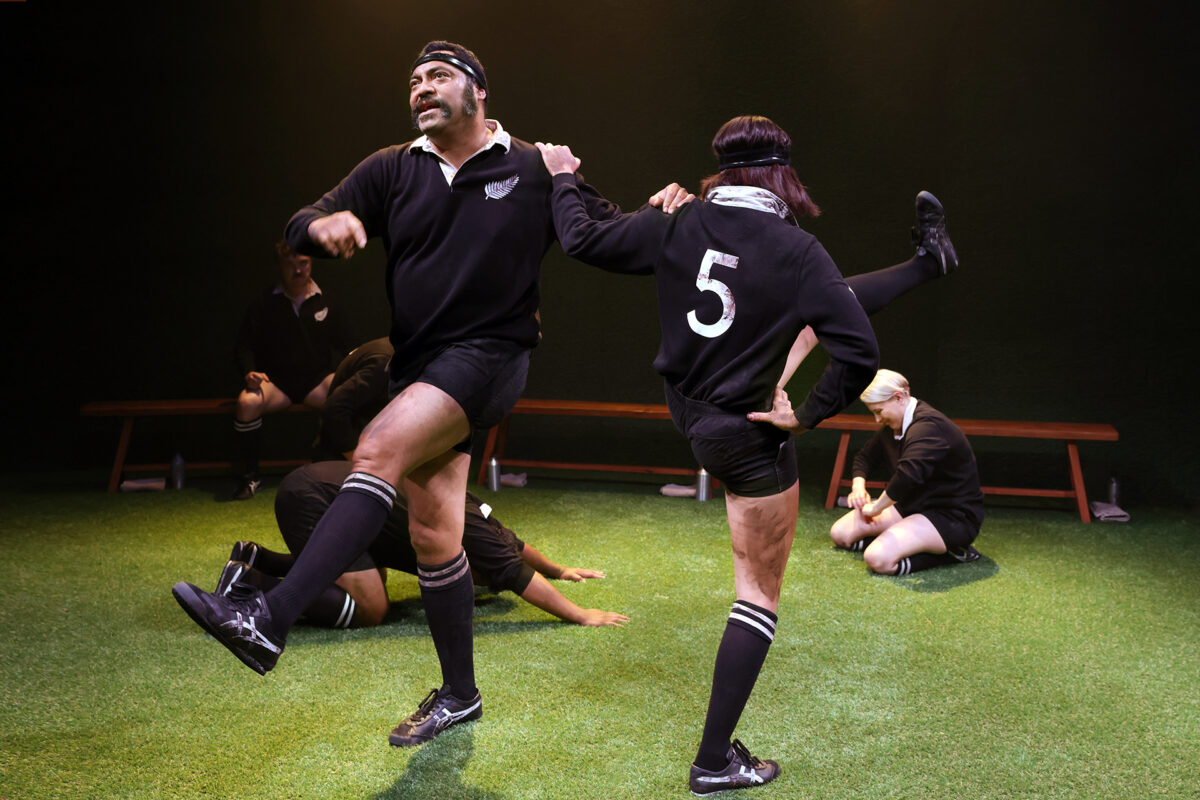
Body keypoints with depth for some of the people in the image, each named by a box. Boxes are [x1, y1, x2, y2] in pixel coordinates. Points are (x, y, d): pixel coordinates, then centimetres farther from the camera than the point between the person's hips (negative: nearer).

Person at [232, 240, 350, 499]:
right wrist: (250, 372, -10)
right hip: (275, 382, 0)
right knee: (247, 402, -34)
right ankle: (251, 475, -13)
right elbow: (244, 345, 10)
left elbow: (341, 347, 14)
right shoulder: (263, 304, 8)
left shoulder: (325, 305, 11)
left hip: (316, 380, 0)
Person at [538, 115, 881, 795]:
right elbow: (860, 353, -28)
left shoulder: (676, 227, -9)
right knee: (760, 593, 8)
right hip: (749, 438, -6)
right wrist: (808, 415, -13)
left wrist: (563, 179, 20)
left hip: (686, 413, 6)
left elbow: (583, 239, 2)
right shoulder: (798, 251, -21)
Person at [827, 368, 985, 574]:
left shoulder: (928, 426, -23)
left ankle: (948, 553, -11)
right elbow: (865, 456, 24)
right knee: (840, 534, 2)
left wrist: (876, 508, -26)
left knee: (878, 559, -30)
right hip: (912, 506, 11)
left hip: (953, 518, -10)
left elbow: (909, 474, -39)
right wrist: (859, 486, 2)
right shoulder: (892, 428, 9)